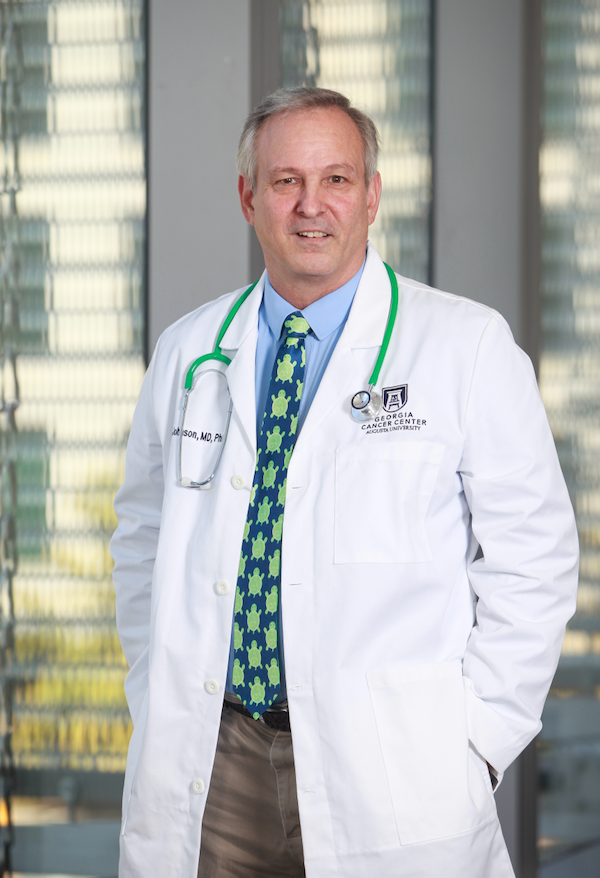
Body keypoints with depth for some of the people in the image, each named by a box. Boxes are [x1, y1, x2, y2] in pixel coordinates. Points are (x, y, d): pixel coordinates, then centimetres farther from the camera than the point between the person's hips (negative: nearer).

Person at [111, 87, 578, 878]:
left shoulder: (468, 346, -2)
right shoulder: (188, 353, 9)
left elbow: (533, 556, -2)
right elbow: (143, 538, 19)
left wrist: (479, 742, -7)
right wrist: (157, 709, 10)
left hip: (391, 778, -3)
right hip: (211, 767, 3)